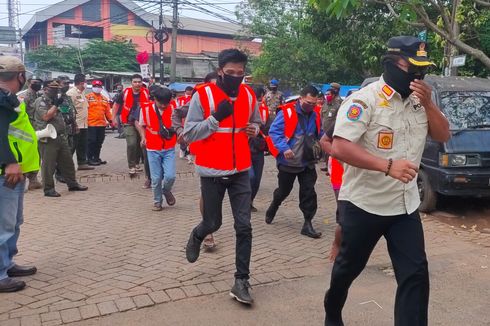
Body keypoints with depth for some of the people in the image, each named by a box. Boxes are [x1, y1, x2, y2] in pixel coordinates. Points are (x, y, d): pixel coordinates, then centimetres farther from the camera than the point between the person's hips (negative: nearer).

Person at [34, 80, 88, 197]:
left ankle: (72, 184, 24)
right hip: (48, 139, -8)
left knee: (67, 162, 13)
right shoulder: (40, 102, -8)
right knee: (48, 165, -2)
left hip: (61, 137, 8)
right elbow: (46, 116, -22)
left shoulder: (55, 101, 18)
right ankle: (48, 189, 5)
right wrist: (56, 105, -17)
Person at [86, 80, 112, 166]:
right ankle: (90, 159, 3)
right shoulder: (88, 97, -3)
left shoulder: (105, 99, 16)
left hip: (102, 124, 6)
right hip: (91, 124, -6)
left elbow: (107, 111, 18)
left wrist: (110, 120, 13)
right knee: (92, 142, -4)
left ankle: (97, 158, 21)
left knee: (99, 142, 11)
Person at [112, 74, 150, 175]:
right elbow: (116, 104, 8)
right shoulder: (125, 92, -5)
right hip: (129, 123, -2)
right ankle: (131, 167, -7)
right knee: (131, 144, -16)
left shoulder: (146, 93, -4)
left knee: (140, 145, 14)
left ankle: (136, 164, 34)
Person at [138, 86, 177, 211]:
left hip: (169, 149, 0)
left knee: (170, 176, -10)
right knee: (156, 178, 2)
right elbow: (142, 125, 8)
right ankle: (157, 201, 25)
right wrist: (143, 137, -3)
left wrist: (176, 131, -8)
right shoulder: (146, 109, -7)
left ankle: (166, 191, 24)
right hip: (153, 149, 0)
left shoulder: (172, 109, -7)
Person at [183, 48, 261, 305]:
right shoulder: (202, 95, -11)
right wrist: (215, 118, -24)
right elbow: (188, 133, -12)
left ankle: (241, 281, 9)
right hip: (212, 171, -3)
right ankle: (196, 236, 47)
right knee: (213, 223, 10)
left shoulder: (249, 95, 3)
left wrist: (254, 129, -3)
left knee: (243, 226, -2)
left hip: (240, 171, 3)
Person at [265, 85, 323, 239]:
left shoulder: (314, 115, 4)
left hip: (307, 162, 4)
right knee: (284, 190, 14)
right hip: (288, 161, -4)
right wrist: (284, 148, -29)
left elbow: (319, 134, 17)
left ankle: (307, 224, 6)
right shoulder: (287, 112, -15)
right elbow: (274, 132, -17)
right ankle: (273, 208, 44)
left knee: (309, 192, -2)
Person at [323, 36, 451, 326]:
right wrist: (388, 166, -33)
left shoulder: (419, 100, 5)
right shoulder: (364, 99, -17)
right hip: (364, 204, -5)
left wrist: (428, 103, -11)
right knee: (348, 268, 14)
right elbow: (339, 148, -25)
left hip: (406, 204, 5)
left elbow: (443, 136, 5)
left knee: (416, 274, 1)